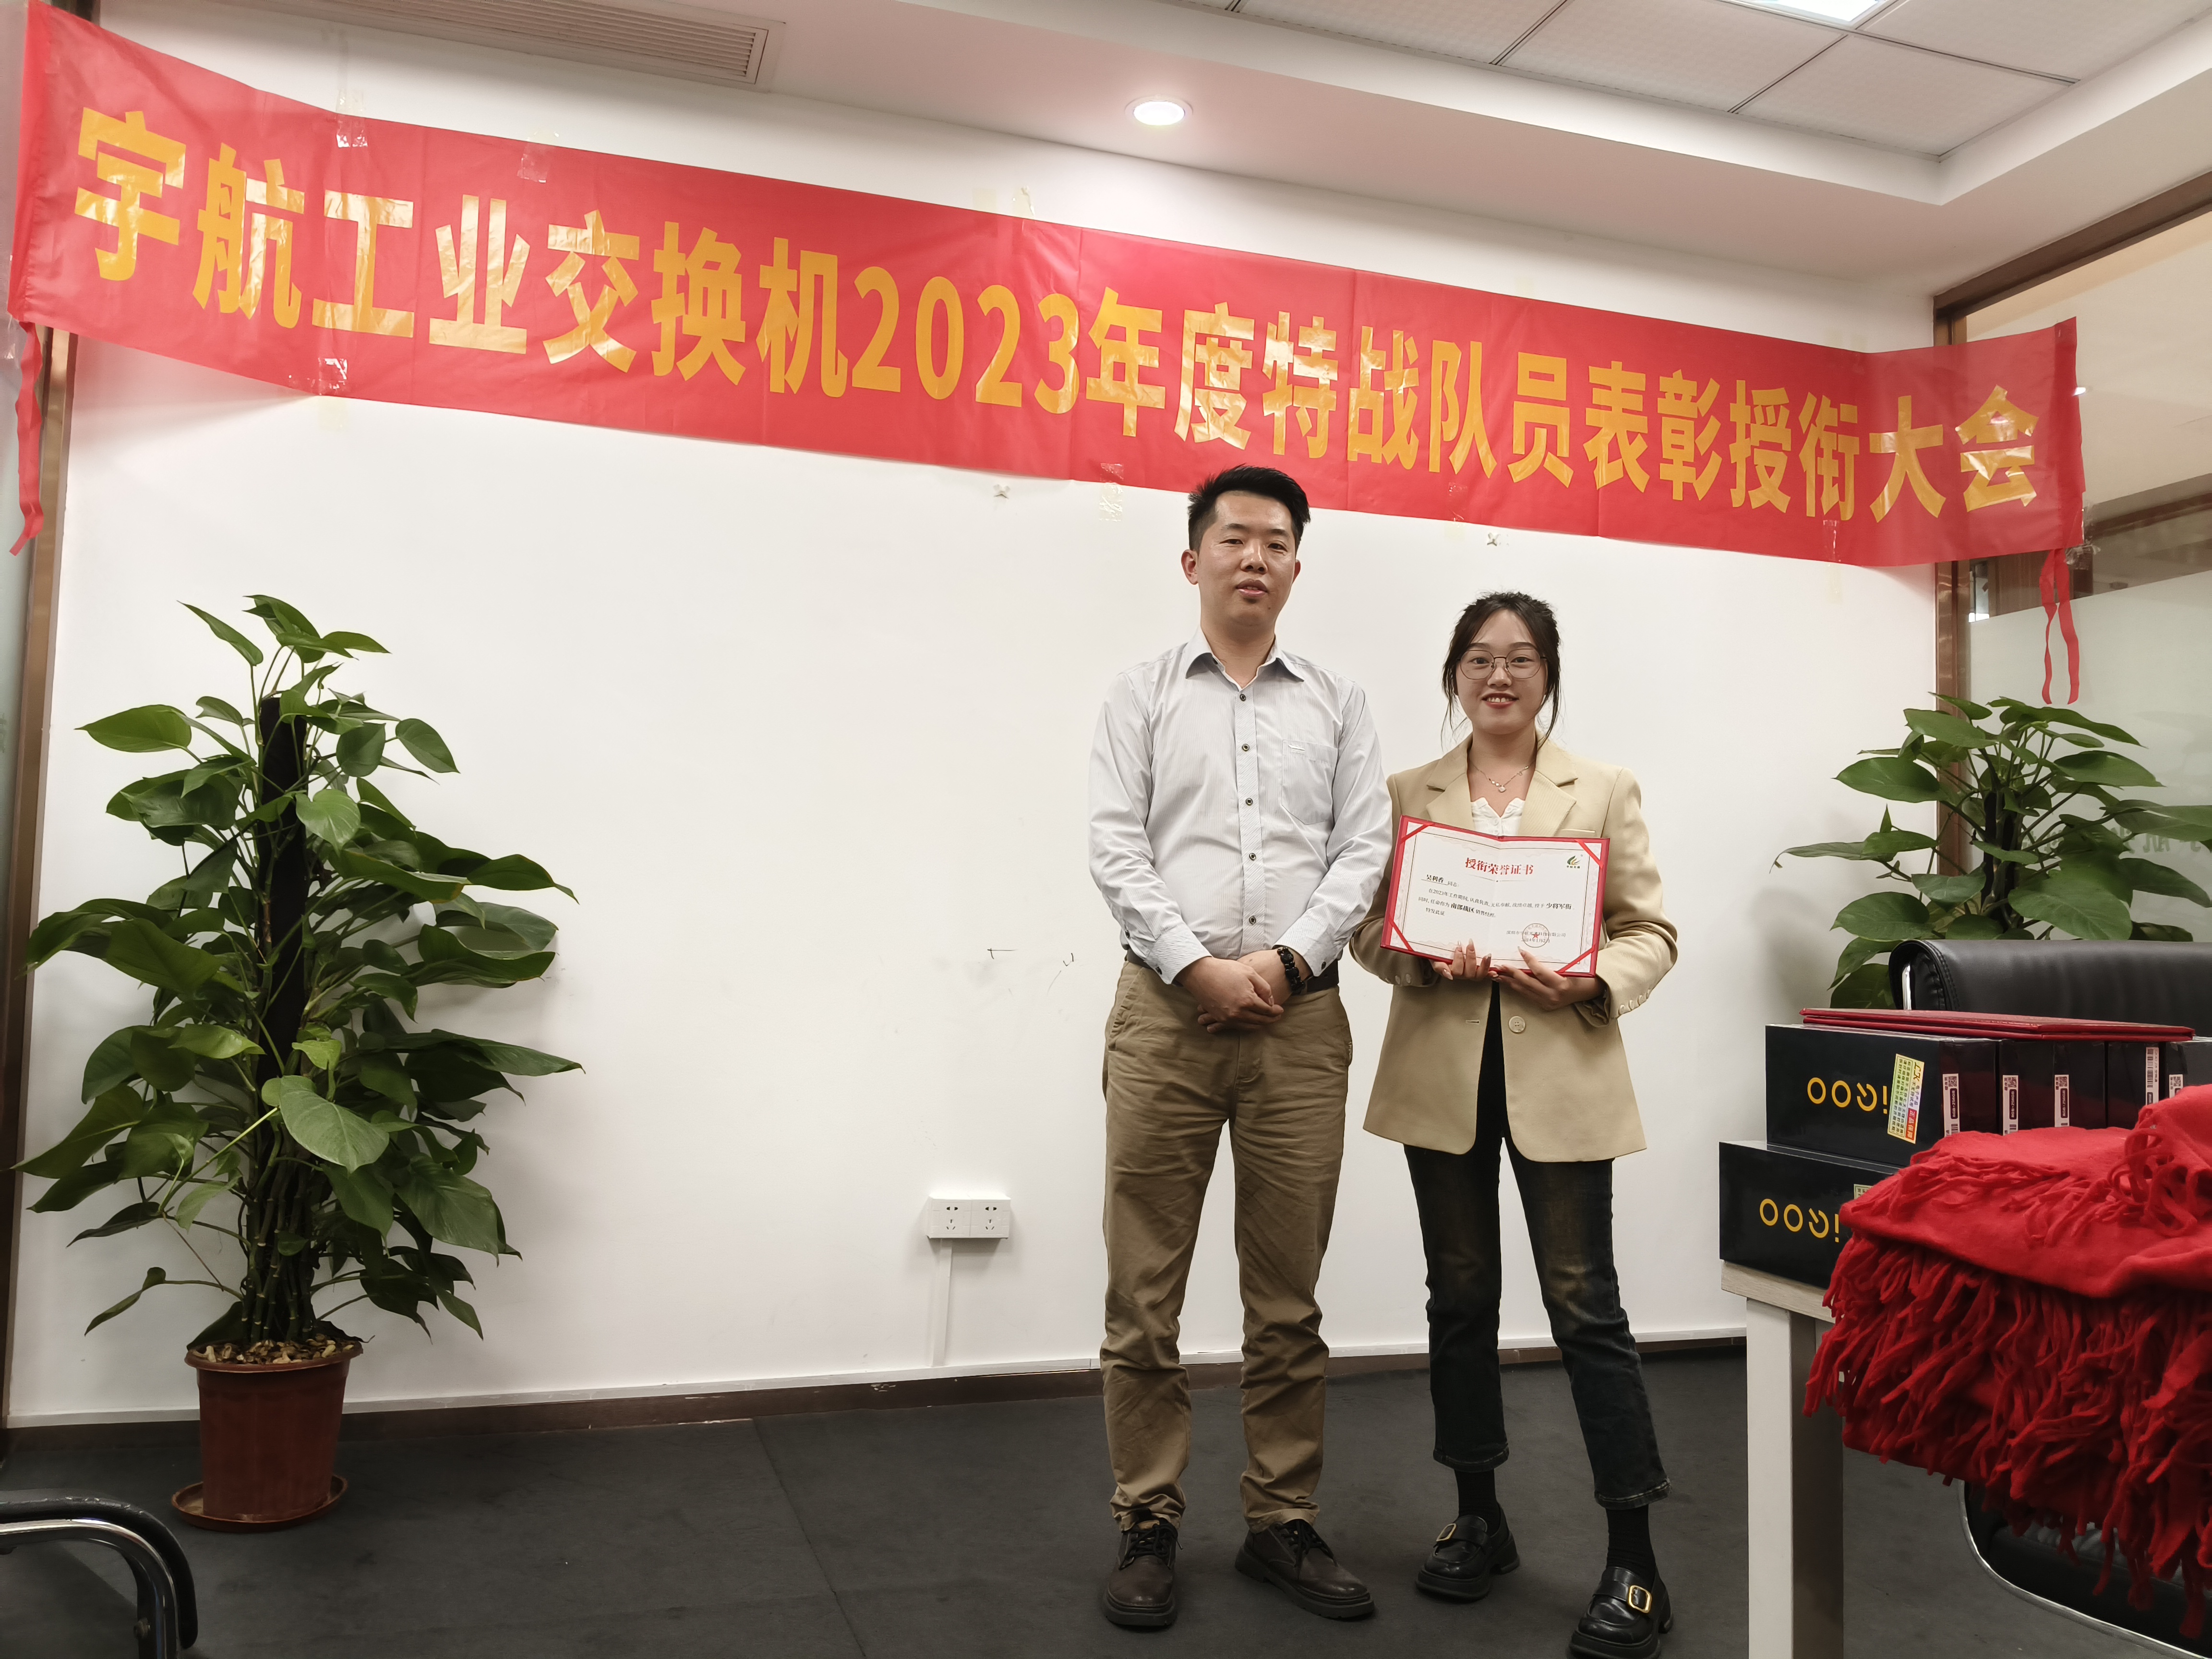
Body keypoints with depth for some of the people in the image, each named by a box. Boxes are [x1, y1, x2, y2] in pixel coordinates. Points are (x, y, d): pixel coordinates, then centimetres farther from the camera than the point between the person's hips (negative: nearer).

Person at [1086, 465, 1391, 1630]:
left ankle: (1281, 1523, 21)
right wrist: (1196, 966, -12)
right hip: (1166, 1009, -1)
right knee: (1144, 1289, 2)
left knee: (1288, 1294, 8)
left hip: (1299, 1014, 2)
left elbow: (1363, 851, 5)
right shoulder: (1142, 695, 9)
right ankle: (1148, 1527, 15)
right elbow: (1115, 848, -1)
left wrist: (1286, 959, -10)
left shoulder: (1338, 705, 14)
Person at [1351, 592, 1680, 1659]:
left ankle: (1634, 1563, 7)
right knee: (1460, 1296, 11)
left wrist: (1591, 984, -16)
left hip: (1560, 1071, -2)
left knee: (1584, 1304, -4)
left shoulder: (1604, 791, 6)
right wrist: (1427, 961, -13)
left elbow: (1651, 932, 3)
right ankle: (1478, 1518, 28)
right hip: (1442, 1069, 2)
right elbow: (1370, 929, 7)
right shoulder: (1409, 795, 9)